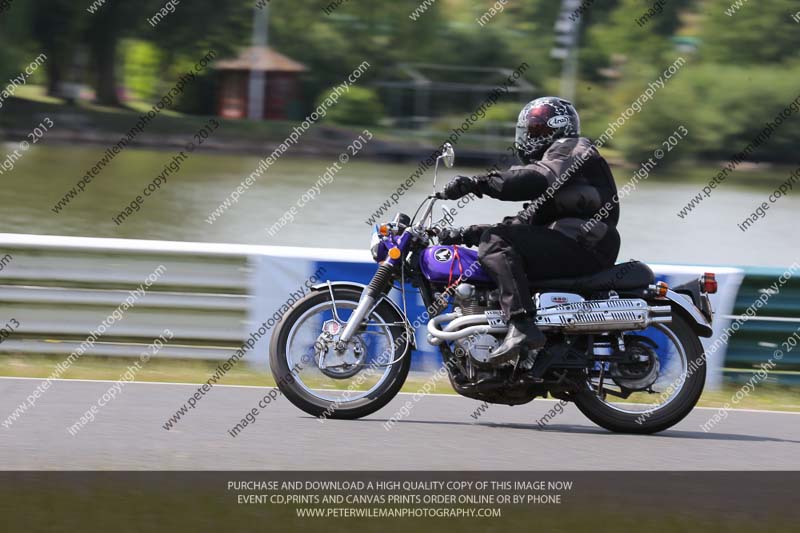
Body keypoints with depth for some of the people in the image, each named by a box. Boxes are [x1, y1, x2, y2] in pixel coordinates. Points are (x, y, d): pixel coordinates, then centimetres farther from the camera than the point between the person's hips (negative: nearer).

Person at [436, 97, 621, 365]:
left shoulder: (570, 150, 1)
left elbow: (538, 179, -21)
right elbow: (526, 222, 26)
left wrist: (478, 182, -26)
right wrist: (467, 234, 18)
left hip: (583, 248, -10)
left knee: (497, 243, -22)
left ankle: (522, 325, -39)